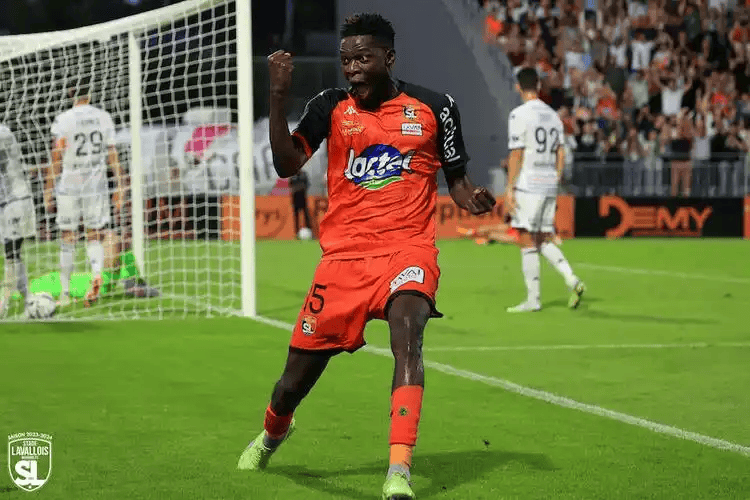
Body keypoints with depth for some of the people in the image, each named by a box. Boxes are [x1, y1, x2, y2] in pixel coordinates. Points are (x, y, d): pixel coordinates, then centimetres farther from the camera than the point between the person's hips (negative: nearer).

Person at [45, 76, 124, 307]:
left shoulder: (62, 120, -8)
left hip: (69, 186, -2)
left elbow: (57, 158, -7)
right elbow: (112, 154, 5)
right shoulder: (104, 117, 2)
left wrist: (49, 189, -1)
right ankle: (97, 272, -20)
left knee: (67, 238, 7)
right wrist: (119, 187, 11)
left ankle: (65, 292, 10)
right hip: (97, 185, 2)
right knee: (94, 235, 10)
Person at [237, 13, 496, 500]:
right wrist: (278, 98, -19)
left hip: (408, 249, -1)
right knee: (296, 380, 6)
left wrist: (475, 199, -9)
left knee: (407, 333, -32)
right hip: (343, 254, 2)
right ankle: (273, 432, 43)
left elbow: (456, 177, 14)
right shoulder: (331, 107, 5)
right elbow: (287, 165, -8)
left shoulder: (434, 107, 4)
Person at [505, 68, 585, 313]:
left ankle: (533, 299, -3)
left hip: (527, 186, -7)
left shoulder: (519, 115, -9)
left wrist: (509, 189, -10)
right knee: (544, 241, 15)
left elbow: (516, 155, -12)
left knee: (527, 242, -3)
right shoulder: (553, 115, 13)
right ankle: (572, 280, -2)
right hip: (549, 186, 7)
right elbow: (560, 155, 15)